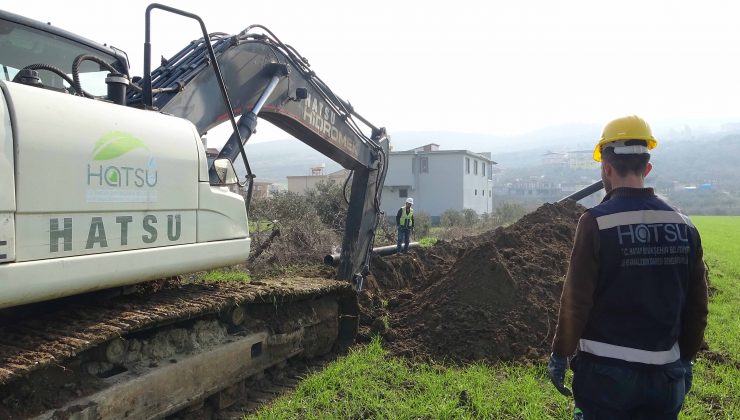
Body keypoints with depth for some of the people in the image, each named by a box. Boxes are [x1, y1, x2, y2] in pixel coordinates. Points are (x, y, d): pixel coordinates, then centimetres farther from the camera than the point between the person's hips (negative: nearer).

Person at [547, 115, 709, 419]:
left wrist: (560, 354, -2)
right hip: (665, 373, 5)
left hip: (605, 371, -4)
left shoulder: (597, 222, -15)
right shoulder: (683, 226, 1)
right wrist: (685, 358, 18)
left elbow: (576, 299, -14)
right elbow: (697, 305, 6)